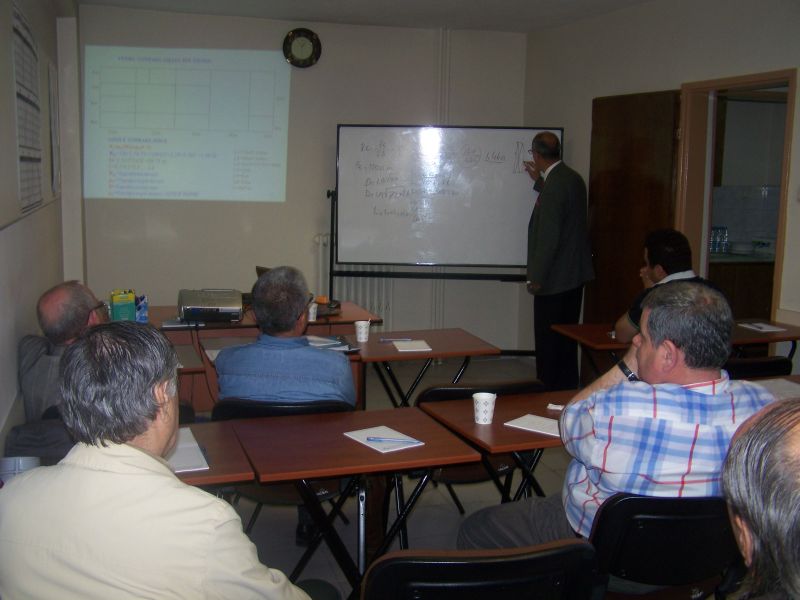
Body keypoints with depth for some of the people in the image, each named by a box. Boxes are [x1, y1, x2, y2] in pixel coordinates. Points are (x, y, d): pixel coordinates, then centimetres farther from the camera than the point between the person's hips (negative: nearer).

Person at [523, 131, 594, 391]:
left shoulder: (553, 186, -21)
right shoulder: (572, 178, 7)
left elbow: (548, 238, -23)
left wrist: (536, 278, -15)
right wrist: (539, 181, 25)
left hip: (555, 279, -9)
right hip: (575, 273, 9)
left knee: (548, 340, 1)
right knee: (567, 337, 17)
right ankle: (568, 389, 27)